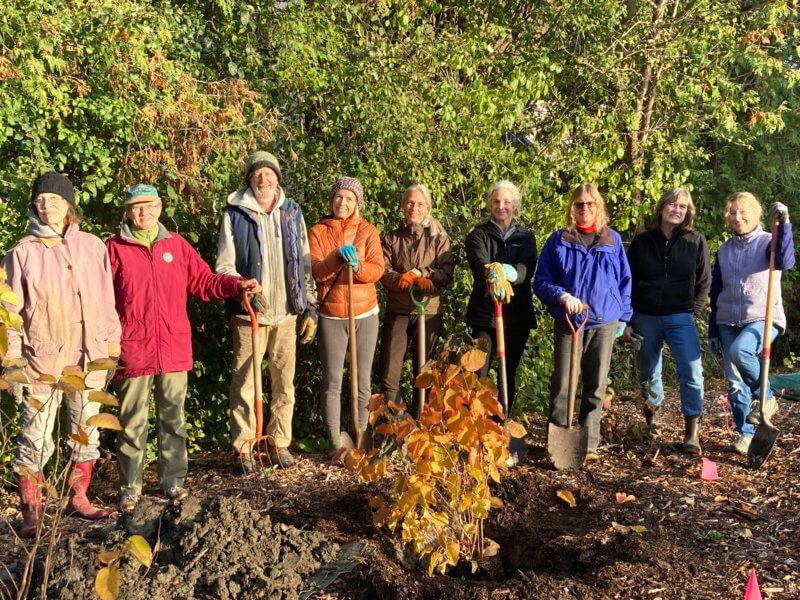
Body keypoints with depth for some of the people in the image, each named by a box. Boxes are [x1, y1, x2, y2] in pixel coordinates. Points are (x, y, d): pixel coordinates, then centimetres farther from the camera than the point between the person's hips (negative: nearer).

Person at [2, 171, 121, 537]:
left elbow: (106, 300, 8)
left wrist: (112, 344, 7)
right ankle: (31, 512, 11)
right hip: (42, 359, -3)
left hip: (89, 357, 3)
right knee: (35, 437, -1)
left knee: (87, 432, 13)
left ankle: (79, 498, 28)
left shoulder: (92, 246, 4)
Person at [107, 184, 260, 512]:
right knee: (132, 421, 4)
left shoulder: (176, 244, 9)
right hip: (132, 350, -3)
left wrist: (237, 285, -4)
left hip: (174, 348, 3)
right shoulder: (115, 248, 0)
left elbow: (203, 282, 9)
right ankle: (130, 486, 15)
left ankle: (174, 480, 22)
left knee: (173, 417, 11)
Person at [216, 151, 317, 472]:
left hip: (287, 313, 3)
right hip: (249, 313, -3)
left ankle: (279, 442, 20)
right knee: (245, 381, -1)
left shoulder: (292, 213, 9)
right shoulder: (235, 214, -1)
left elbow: (305, 264, 11)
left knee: (285, 381, 8)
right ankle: (243, 447, 9)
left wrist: (310, 309, 8)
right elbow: (224, 266, -2)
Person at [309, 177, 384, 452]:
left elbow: (377, 270, -6)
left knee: (363, 380, 6)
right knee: (332, 381, 1)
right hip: (331, 316, -1)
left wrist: (357, 266, -26)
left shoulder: (368, 231, 4)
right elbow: (315, 271, -11)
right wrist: (337, 257, -28)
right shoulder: (318, 231, 2)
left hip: (365, 314, 1)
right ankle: (334, 442, 8)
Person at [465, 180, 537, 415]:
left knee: (509, 372, 11)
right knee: (479, 372, -8)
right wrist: (493, 273, -42)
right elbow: (479, 263, -17)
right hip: (484, 312, -3)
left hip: (518, 314, 3)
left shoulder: (526, 237, 9)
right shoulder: (478, 234, 3)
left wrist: (505, 272, -34)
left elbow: (527, 270, -11)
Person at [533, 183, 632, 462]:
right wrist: (562, 295, -17)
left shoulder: (613, 240, 8)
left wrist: (624, 315, 9)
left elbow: (624, 280, 13)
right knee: (562, 384, -4)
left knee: (596, 386, 6)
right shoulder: (558, 240, 3)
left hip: (604, 322, 2)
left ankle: (589, 444, 13)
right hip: (567, 321, -2)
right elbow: (541, 281, 0)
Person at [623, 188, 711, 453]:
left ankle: (692, 432, -6)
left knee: (692, 372, -13)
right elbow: (628, 283, 5)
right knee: (648, 372, 11)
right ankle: (652, 415, 33)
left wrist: (693, 312, -2)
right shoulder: (642, 242, 4)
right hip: (645, 318, 1)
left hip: (680, 318, -1)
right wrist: (626, 321, 1)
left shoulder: (696, 241, 3)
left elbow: (704, 282, 7)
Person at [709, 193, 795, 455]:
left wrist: (784, 225, -33)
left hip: (763, 319, -5)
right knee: (735, 383, 2)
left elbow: (785, 261, -26)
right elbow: (716, 293, 14)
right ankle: (744, 433, 16)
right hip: (729, 323, 5)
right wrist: (713, 331, 13)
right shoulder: (724, 251, 11)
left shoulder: (768, 242, -2)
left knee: (739, 351, -33)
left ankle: (766, 398, -11)